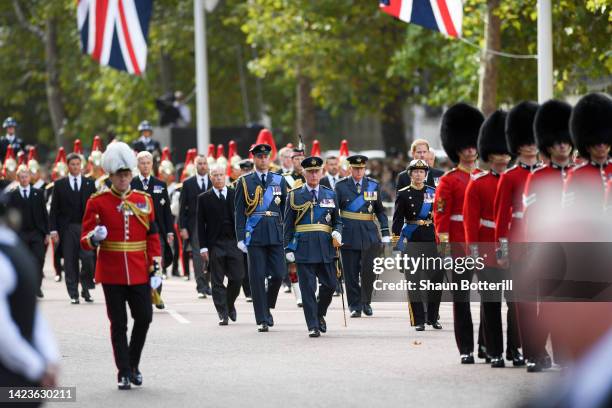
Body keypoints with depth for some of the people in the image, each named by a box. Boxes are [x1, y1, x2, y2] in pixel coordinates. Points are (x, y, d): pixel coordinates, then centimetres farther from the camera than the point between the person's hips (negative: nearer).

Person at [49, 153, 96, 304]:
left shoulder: (90, 183, 8)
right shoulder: (59, 184, 6)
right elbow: (54, 209, 5)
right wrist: (53, 229, -3)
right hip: (67, 228, 0)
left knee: (88, 259, -12)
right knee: (70, 263, -1)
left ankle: (86, 289, 8)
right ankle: (73, 294, 5)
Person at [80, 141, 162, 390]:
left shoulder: (144, 201, 7)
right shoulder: (97, 202, -2)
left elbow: (153, 237, 9)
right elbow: (85, 240, -2)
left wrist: (155, 269, 3)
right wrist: (94, 237, -25)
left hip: (139, 274, 2)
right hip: (112, 274, -2)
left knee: (144, 318, 0)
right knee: (119, 324, 0)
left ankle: (133, 364, 20)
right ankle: (124, 373, 7)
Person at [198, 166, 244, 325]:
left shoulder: (235, 195, 8)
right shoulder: (204, 198, 4)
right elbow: (201, 224, 2)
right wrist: (203, 247, -5)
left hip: (234, 243, 1)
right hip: (215, 245, -1)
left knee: (237, 278, -2)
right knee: (217, 281, 0)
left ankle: (230, 304, 24)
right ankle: (223, 314, 4)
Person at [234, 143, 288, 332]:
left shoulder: (280, 181, 10)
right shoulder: (245, 182, 4)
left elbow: (286, 210, 12)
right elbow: (239, 212, 3)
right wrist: (240, 237, -4)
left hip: (276, 235, 2)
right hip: (255, 236, -2)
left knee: (278, 274, -3)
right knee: (257, 277, -3)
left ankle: (267, 307, 23)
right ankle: (262, 319, 3)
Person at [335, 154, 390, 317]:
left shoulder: (374, 185, 9)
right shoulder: (341, 186, 4)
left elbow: (380, 211, 13)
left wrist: (385, 233, 7)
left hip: (369, 233, 1)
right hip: (349, 235, -1)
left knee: (368, 269, -6)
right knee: (351, 272, -1)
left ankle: (366, 302, 13)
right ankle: (355, 306, 7)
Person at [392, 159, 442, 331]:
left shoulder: (433, 192, 9)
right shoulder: (403, 194, 2)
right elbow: (397, 219, 0)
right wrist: (395, 240, -9)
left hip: (432, 239, 3)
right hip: (412, 241, -3)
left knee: (436, 278, 2)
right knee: (414, 281, -3)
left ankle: (433, 317, 17)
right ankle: (418, 320, 3)